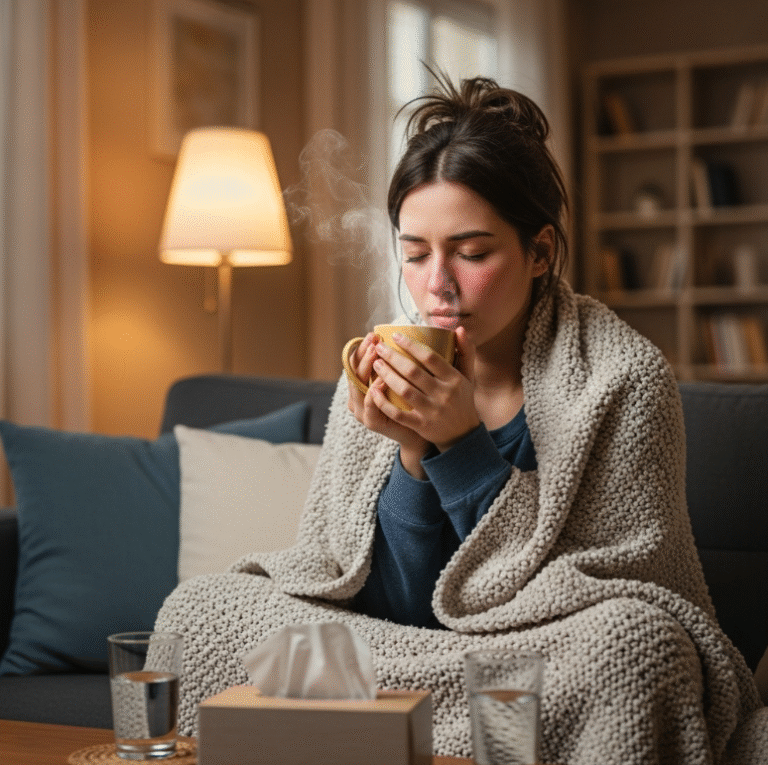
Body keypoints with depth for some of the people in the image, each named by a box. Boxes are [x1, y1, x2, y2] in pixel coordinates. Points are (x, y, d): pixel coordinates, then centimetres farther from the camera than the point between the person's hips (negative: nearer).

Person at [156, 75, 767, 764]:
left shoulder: (624, 378, -13)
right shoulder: (384, 375, -3)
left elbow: (611, 595, -15)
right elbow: (398, 608, -3)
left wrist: (463, 444, -22)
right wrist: (413, 454, -20)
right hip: (405, 660, 2)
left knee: (638, 642, -35)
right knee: (200, 606, -13)